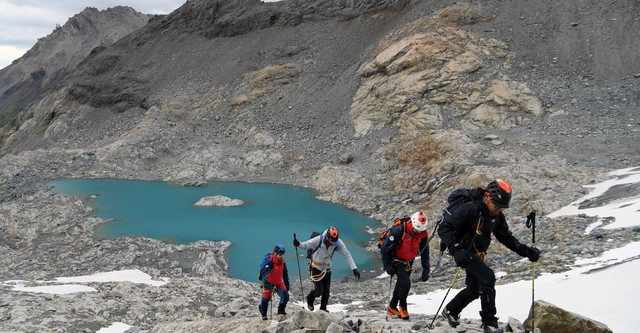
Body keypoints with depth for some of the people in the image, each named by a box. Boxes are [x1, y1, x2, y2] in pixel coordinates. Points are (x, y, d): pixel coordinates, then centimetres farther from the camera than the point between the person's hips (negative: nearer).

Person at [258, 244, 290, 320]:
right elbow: (262, 273, -34)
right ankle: (263, 314, 34)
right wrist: (269, 266, -47)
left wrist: (287, 285, 9)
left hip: (278, 282, 5)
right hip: (268, 282, -5)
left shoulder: (282, 262, -6)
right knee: (266, 299, 6)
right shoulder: (269, 261, -25)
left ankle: (281, 311, 3)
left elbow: (285, 274, 8)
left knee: (285, 295, -13)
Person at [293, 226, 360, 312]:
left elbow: (347, 255, -14)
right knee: (319, 291, -7)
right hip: (316, 268, -3)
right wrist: (298, 244, -41)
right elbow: (306, 245, -18)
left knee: (326, 291, 4)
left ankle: (323, 308, 27)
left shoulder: (338, 243, -18)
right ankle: (310, 300, 26)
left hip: (327, 269, 4)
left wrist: (354, 268, -20)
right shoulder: (318, 240, -27)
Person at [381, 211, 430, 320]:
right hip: (396, 260, -6)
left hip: (408, 262, 6)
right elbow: (384, 248, -22)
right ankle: (402, 307, 4)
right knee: (406, 283, -18)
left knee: (401, 284, 15)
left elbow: (425, 252, 0)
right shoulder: (399, 231, -32)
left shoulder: (423, 235, -16)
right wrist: (387, 266, -21)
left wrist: (425, 269, -4)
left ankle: (392, 307, 32)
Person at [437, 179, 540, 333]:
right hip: (464, 252, -8)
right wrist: (455, 250, -40)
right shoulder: (470, 209, -25)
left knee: (473, 291, 17)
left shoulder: (497, 216, -2)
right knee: (488, 277, -25)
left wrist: (527, 251, -10)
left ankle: (451, 310, 44)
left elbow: (507, 238, 5)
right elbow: (444, 228, -28)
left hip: (477, 254, 8)